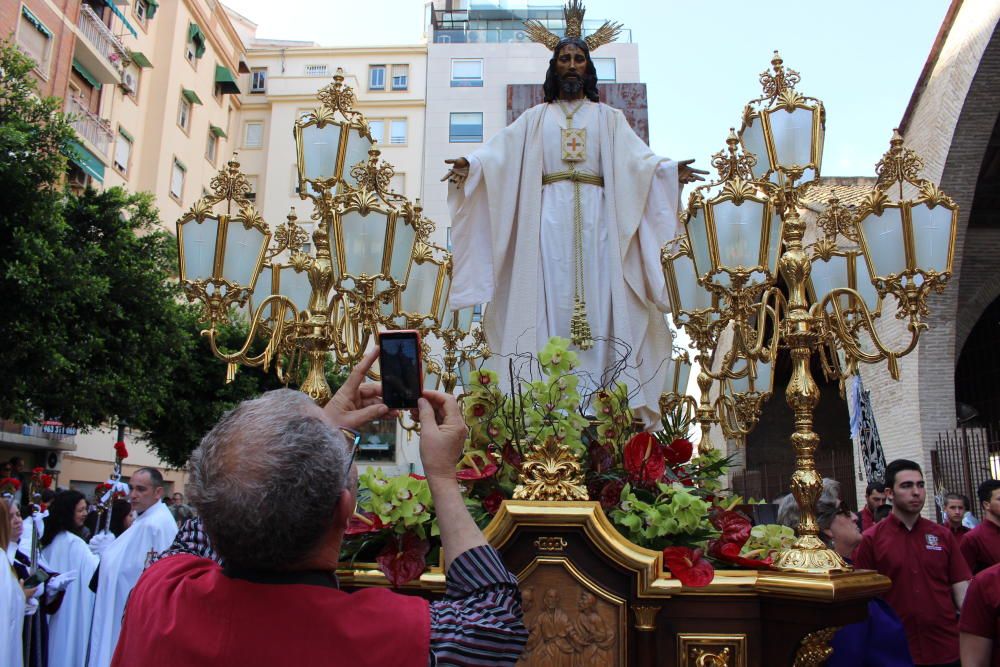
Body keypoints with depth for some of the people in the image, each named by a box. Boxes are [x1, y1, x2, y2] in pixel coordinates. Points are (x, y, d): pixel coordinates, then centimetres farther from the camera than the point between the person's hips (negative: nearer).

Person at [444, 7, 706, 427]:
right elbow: (502, 151, 3)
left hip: (594, 217, 0)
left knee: (595, 297, -6)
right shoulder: (536, 117, 17)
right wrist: (471, 164, -16)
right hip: (549, 216, 0)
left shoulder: (608, 117, 17)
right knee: (552, 297, -7)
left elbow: (637, 157, 4)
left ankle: (596, 394, -6)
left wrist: (670, 170, -15)